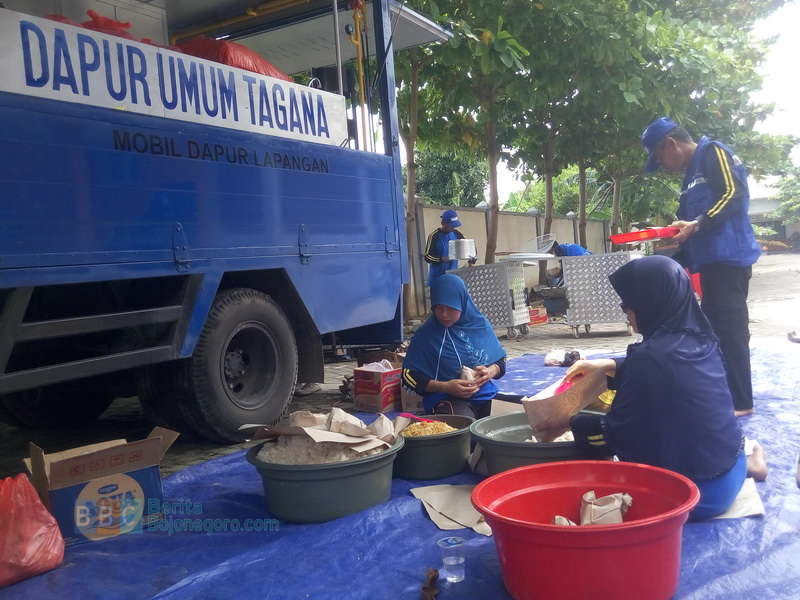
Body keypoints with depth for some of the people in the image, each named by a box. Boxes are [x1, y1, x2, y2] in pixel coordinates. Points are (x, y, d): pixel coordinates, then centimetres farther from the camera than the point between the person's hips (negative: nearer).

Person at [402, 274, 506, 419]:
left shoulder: (480, 324, 6)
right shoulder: (425, 334, -3)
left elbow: (501, 362, 17)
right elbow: (409, 376, -3)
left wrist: (491, 372, -7)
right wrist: (445, 387, -15)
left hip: (483, 396, 5)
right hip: (446, 400, -4)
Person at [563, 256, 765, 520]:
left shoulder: (650, 354, -25)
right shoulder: (701, 338, -2)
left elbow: (616, 433, -16)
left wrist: (566, 421, -2)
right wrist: (605, 365, 15)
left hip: (698, 491, -8)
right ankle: (744, 461, 20)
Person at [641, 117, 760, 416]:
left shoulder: (713, 152, -3)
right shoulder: (692, 175, 23)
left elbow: (734, 195, -17)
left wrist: (697, 225, -23)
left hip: (728, 258, -10)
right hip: (713, 261, 10)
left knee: (730, 331, -8)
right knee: (715, 330, 12)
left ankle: (741, 401, -1)